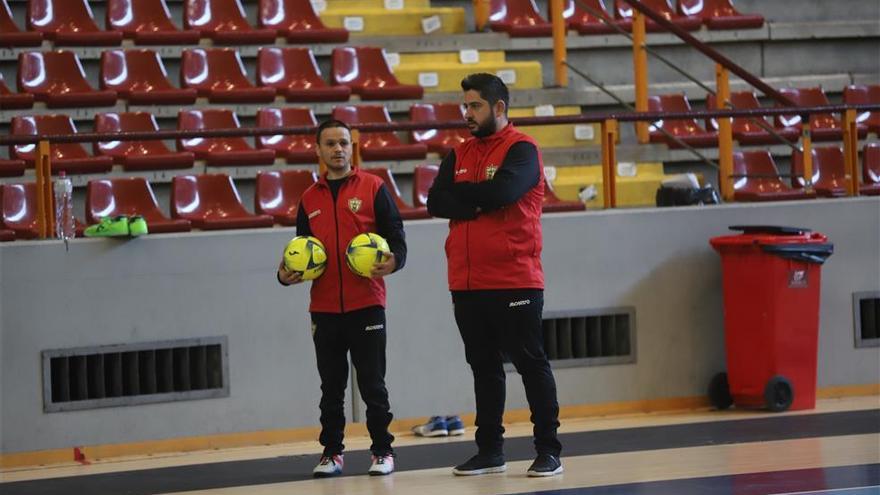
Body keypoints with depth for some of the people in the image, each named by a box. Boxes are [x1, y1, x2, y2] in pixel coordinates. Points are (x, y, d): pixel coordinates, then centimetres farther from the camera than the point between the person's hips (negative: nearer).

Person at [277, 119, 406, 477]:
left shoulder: (373, 188, 1)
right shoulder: (309, 199, 11)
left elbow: (397, 238, -1)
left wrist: (392, 262, -21)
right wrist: (287, 275, -1)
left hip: (367, 304, -3)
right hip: (324, 309, 3)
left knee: (372, 384, 0)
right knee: (331, 386, 8)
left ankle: (382, 451, 8)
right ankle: (331, 451, 15)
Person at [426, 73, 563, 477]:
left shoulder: (521, 150, -5)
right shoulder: (460, 154, 14)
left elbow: (501, 192, -21)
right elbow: (436, 203, 2)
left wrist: (459, 193, -4)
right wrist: (479, 200, -12)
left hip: (515, 281, -6)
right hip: (466, 284, 6)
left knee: (531, 364, -1)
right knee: (484, 367, 11)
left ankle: (548, 451, 2)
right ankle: (489, 451, 18)